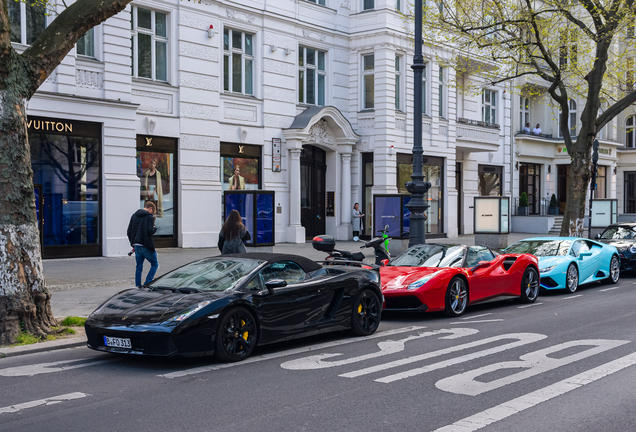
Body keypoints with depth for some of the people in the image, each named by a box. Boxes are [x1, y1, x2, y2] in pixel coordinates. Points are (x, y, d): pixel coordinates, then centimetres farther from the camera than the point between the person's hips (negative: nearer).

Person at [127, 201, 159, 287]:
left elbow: (129, 231, 12)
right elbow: (150, 231, -17)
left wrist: (133, 244, 18)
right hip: (146, 246, -6)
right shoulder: (149, 216, -7)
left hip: (137, 245, 6)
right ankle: (147, 283, -4)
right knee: (155, 264, 6)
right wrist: (155, 228, 4)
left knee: (139, 267, 12)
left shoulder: (134, 216, 13)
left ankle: (138, 286, 10)